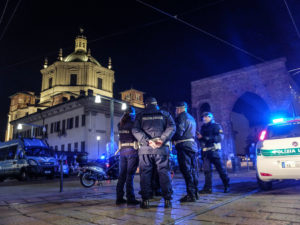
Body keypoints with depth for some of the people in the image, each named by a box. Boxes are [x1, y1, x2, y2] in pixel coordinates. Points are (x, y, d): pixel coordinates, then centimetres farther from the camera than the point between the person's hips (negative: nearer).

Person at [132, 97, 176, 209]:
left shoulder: (140, 115, 11)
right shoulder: (164, 114, 12)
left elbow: (135, 130, -4)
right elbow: (172, 127, -3)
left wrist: (147, 141, -12)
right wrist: (162, 140, -12)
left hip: (145, 148, 0)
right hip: (161, 149, 0)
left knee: (145, 173, 5)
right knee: (164, 172, 6)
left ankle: (145, 200, 5)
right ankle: (167, 199, 6)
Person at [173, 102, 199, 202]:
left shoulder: (181, 117, -7)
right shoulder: (191, 118, 22)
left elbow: (179, 132, -18)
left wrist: (171, 138, -1)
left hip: (184, 146, -9)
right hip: (193, 145, 9)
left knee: (186, 170, -7)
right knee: (192, 170, 14)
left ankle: (190, 195, -6)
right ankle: (195, 193, 21)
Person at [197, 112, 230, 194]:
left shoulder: (216, 126, 2)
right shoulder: (203, 127, 20)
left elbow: (220, 137, -11)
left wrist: (208, 138, -20)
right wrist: (199, 137, 0)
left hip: (214, 150, -5)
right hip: (205, 151, 5)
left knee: (220, 168, 0)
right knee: (207, 170, 1)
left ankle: (227, 186, 16)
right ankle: (208, 188, 3)